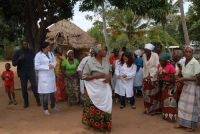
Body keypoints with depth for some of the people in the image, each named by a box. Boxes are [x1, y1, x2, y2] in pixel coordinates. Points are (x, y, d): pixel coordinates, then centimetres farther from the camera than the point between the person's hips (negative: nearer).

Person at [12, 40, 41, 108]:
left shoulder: (30, 51, -1)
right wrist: (19, 59, -24)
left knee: (34, 86, -4)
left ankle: (38, 101, 8)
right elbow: (13, 63, -6)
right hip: (22, 73, 1)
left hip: (31, 72, 0)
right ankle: (26, 102, 20)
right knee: (24, 88, 6)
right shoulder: (17, 53, -3)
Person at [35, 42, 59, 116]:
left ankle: (53, 105, 34)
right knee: (45, 93, -2)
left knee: (53, 91, 14)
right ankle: (45, 109, 15)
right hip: (44, 77, -5)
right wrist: (47, 66, -18)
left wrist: (52, 65, -11)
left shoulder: (51, 54, 7)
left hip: (51, 76, 6)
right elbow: (37, 66, -15)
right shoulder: (38, 55, -10)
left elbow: (55, 61, 12)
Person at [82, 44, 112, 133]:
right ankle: (92, 125, 28)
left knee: (105, 106, 9)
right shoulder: (90, 62, -13)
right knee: (93, 107, 5)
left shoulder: (106, 60, 1)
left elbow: (110, 71, 14)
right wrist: (96, 76, -22)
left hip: (104, 88, 5)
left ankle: (104, 126, 28)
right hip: (93, 89, -4)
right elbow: (84, 76, -12)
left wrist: (109, 76, -8)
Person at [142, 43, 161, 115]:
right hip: (147, 77, 5)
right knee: (146, 94, 5)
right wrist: (144, 77, 9)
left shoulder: (155, 55, -11)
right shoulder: (144, 55, 6)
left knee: (154, 94, 1)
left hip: (154, 77, -5)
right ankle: (148, 109, 20)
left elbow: (157, 67, -14)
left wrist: (151, 75, -22)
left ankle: (155, 109, 15)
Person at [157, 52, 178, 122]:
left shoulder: (171, 67, -21)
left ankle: (171, 117, 12)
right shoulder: (159, 65, -3)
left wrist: (162, 78, -23)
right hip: (164, 85, 7)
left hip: (171, 86, -6)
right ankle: (165, 115, 29)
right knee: (164, 100, 15)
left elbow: (172, 79, -22)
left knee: (171, 101, 1)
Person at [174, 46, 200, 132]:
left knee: (191, 106, 1)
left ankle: (192, 126, 17)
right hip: (186, 86, 8)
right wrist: (180, 79, 0)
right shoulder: (184, 62, 6)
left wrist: (184, 79, -21)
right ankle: (182, 123, 26)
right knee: (182, 104, 11)